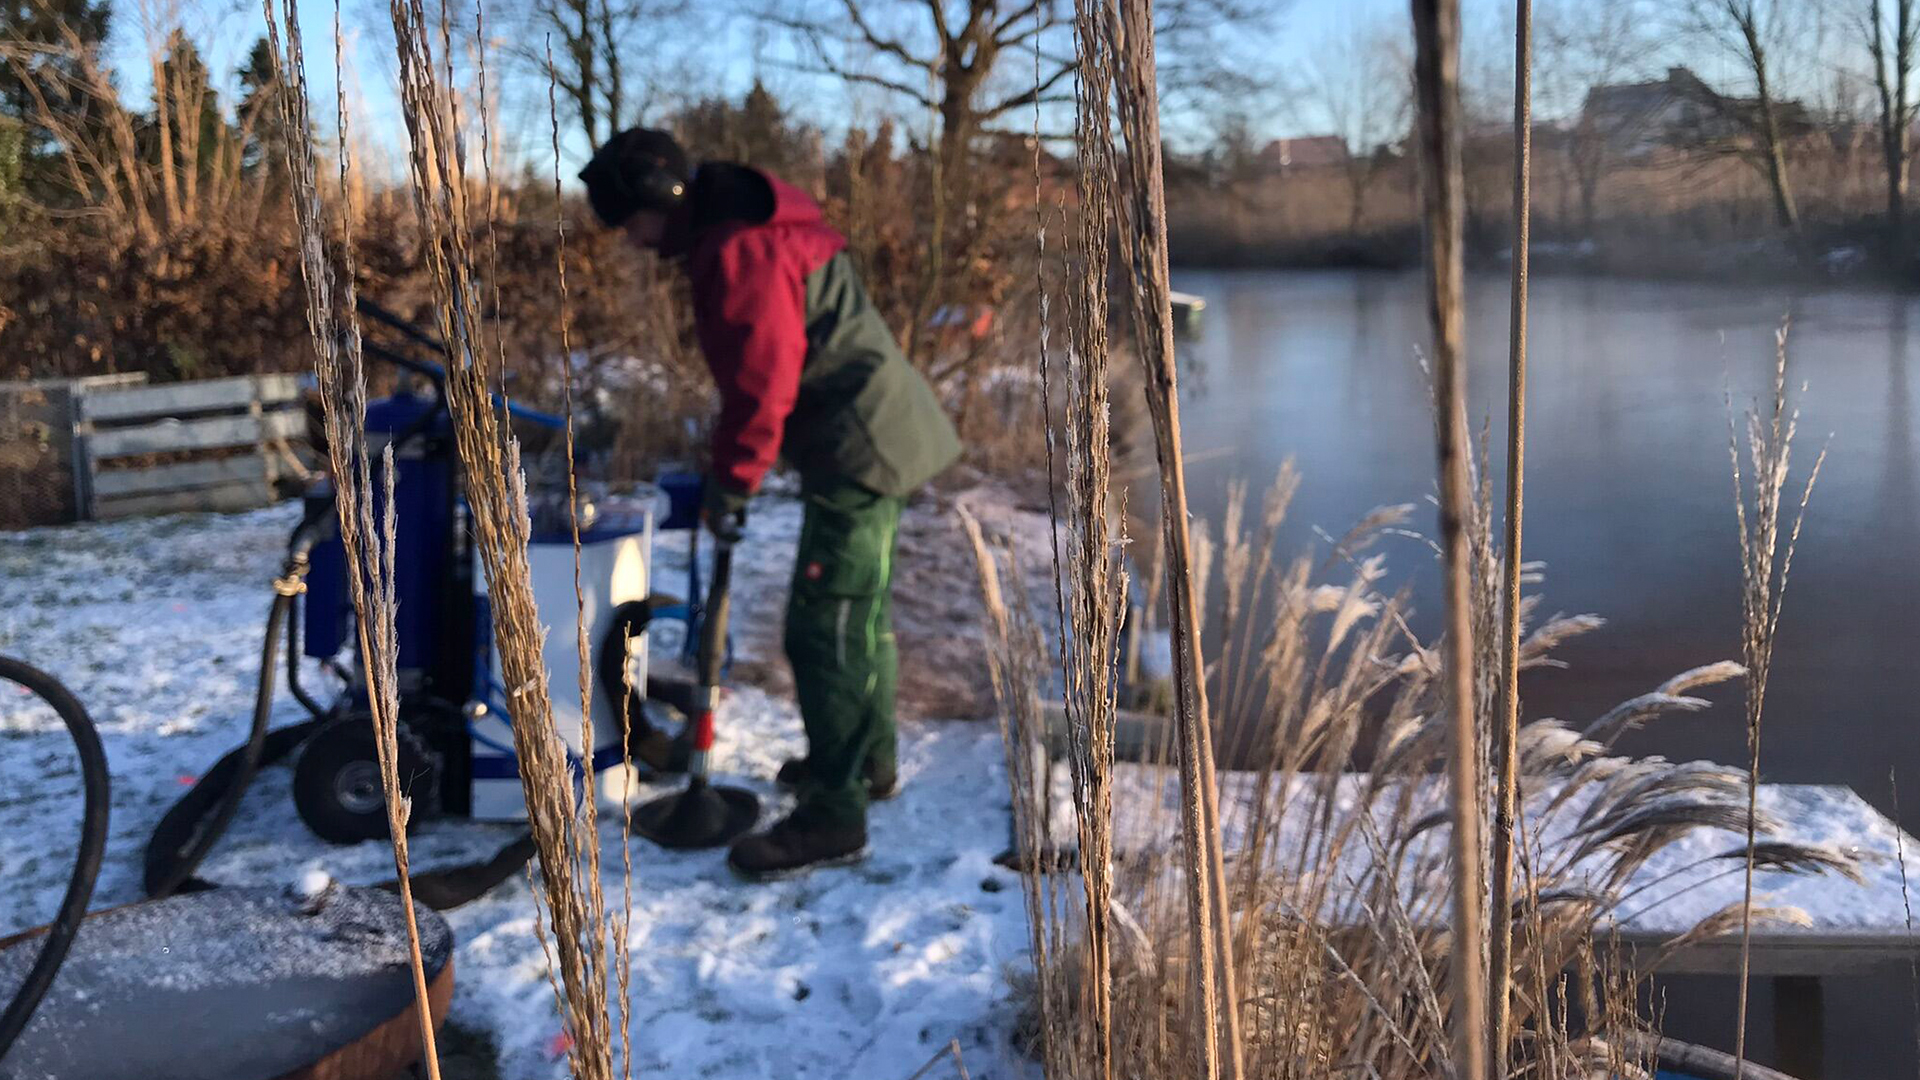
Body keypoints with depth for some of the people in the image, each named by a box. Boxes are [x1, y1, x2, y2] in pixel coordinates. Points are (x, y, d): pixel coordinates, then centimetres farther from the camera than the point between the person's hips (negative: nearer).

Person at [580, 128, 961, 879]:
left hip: (859, 450, -11)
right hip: (872, 433, 11)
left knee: (825, 626, -8)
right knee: (859, 611, 21)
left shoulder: (740, 253, -21)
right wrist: (731, 472, 16)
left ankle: (832, 816, 0)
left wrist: (730, 484, -11)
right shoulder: (734, 228, 13)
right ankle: (870, 760, 37)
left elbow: (762, 386, -22)